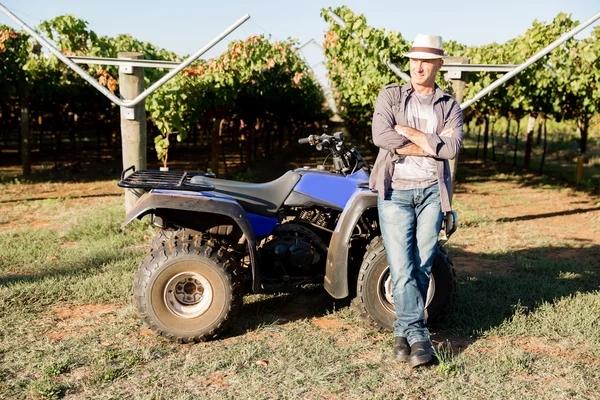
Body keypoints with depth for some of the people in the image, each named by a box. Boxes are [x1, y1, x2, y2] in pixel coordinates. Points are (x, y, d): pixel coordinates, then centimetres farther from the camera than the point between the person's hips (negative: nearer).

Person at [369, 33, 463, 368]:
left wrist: (410, 132, -12)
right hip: (395, 191, -1)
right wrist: (431, 145, -10)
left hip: (431, 192, 2)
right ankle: (418, 334, 0)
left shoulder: (450, 106, 11)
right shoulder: (390, 96, 6)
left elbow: (452, 147, -7)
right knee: (401, 267, -7)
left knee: (422, 267, 2)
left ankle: (404, 330, 14)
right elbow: (381, 136, -12)